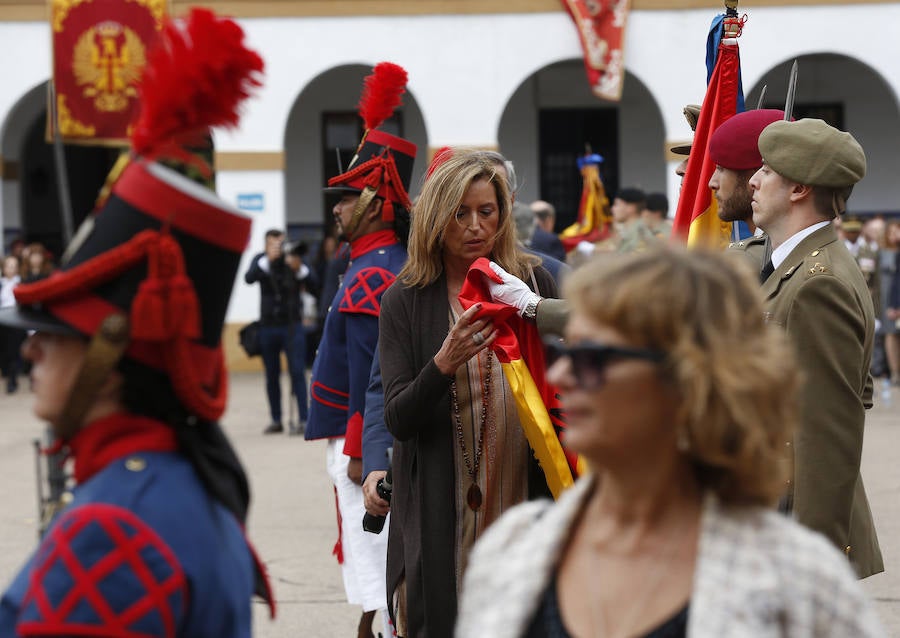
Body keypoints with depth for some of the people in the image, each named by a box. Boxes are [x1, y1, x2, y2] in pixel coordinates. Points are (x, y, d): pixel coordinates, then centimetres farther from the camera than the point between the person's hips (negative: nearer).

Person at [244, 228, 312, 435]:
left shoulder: (293, 259, -3)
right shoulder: (261, 260, 1)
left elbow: (310, 279, -15)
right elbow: (249, 278, -17)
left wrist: (298, 268, -36)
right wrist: (269, 259, -31)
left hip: (292, 325, -2)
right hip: (268, 325, 2)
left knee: (297, 372, -9)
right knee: (272, 375, 8)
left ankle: (304, 420, -11)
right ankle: (276, 420, 17)